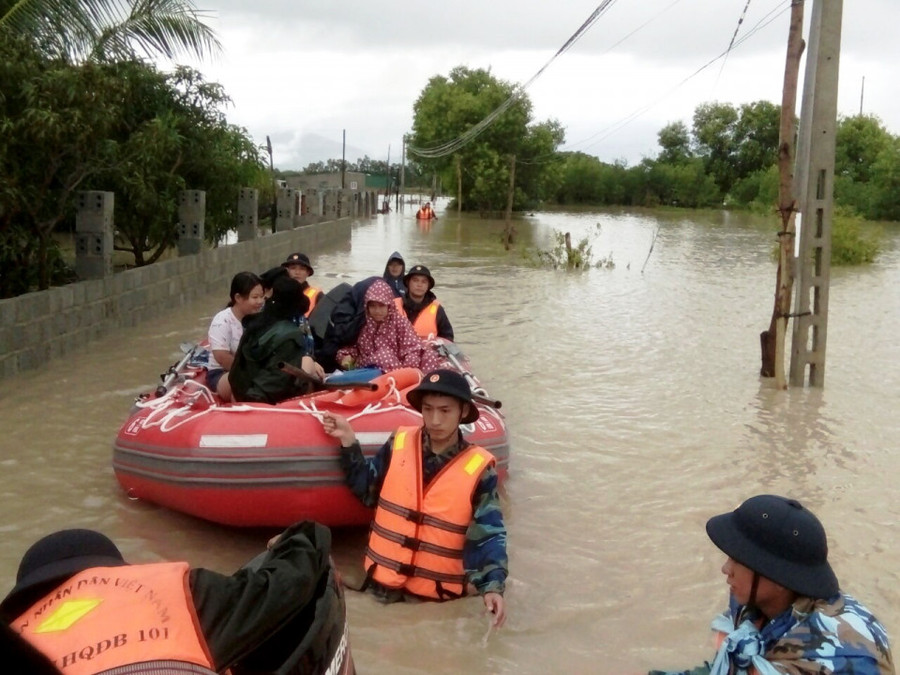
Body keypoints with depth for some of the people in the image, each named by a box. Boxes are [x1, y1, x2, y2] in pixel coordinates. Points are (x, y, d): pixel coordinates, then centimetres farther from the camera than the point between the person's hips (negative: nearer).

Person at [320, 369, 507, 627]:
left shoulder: (478, 468, -12)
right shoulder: (399, 444, -4)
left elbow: (489, 534, -11)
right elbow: (367, 490, 8)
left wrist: (493, 586, -24)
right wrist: (349, 443, -1)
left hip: (440, 592, -2)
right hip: (384, 580, 2)